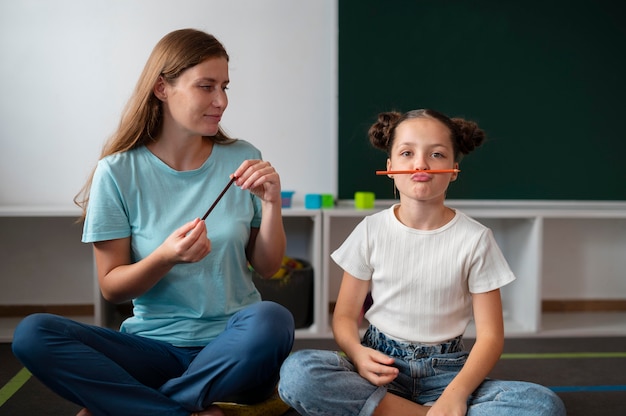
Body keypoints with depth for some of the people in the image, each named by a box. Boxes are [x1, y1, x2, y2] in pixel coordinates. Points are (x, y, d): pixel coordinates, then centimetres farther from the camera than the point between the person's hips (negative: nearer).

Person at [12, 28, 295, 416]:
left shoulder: (242, 161, 1)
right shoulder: (118, 172, -3)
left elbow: (267, 267, 6)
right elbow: (112, 287, -2)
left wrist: (271, 204, -11)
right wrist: (166, 257, -20)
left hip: (232, 350, 1)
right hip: (155, 346, 0)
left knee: (272, 320, -33)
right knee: (32, 333, -22)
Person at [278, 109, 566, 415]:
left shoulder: (475, 238, -2)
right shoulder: (371, 230, 1)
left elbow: (490, 334, -3)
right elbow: (345, 314, 5)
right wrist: (357, 352, -20)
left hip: (446, 371, 0)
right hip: (381, 365, 0)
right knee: (296, 372, -31)